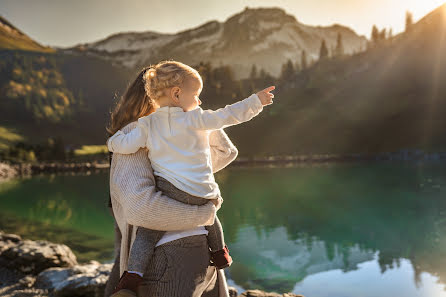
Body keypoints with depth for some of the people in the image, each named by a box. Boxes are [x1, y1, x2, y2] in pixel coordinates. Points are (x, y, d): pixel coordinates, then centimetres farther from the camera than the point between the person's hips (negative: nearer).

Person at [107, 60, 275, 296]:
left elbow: (126, 146, 0)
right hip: (201, 193, 0)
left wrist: (114, 140, 24)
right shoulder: (195, 118, -1)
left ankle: (132, 276, -12)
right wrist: (256, 101, 7)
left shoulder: (147, 124, 5)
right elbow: (227, 115, -3)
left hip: (168, 189, 0)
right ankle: (220, 254, 46)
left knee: (147, 231, 5)